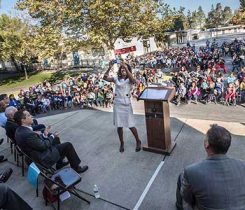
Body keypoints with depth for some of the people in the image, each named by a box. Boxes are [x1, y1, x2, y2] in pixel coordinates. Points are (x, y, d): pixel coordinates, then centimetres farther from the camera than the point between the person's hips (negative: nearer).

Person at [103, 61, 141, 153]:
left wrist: (126, 68, -30)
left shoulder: (129, 79, 1)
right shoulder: (116, 78, 6)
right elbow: (105, 78, -7)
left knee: (131, 125, 2)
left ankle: (138, 141, 25)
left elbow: (134, 80, -24)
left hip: (126, 104, -2)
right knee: (119, 125, 8)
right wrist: (109, 68, -20)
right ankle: (121, 143, 28)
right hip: (117, 104, 2)